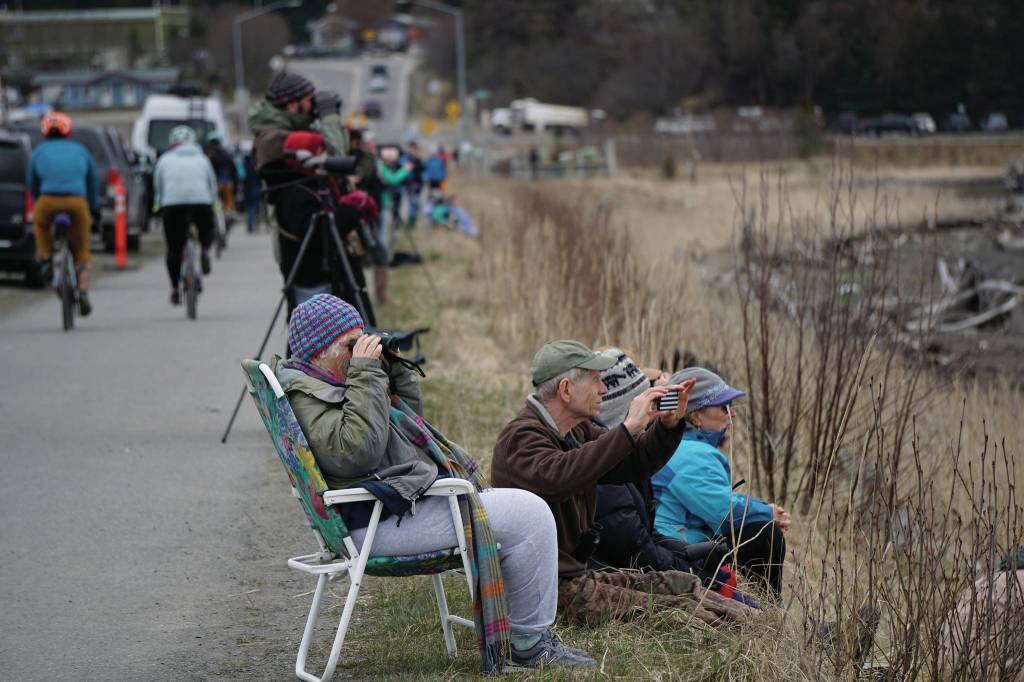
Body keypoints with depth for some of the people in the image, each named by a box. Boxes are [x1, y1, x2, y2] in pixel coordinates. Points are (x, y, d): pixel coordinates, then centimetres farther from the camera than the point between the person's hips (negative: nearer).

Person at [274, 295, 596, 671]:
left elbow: (409, 418, 28)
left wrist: (393, 369, 12)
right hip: (383, 520, -12)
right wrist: (366, 375, -22)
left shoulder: (327, 384, 19)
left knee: (528, 511, 15)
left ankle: (529, 637, 13)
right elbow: (357, 451, -28)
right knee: (530, 516, -15)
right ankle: (531, 643, -5)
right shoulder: (305, 398, -13)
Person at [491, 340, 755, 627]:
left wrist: (669, 424, 2)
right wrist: (629, 428, -34)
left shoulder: (577, 431, 15)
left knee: (683, 584, 4)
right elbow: (558, 476, -38)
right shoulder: (521, 436, -17)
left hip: (577, 574, 10)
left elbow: (636, 462, 22)